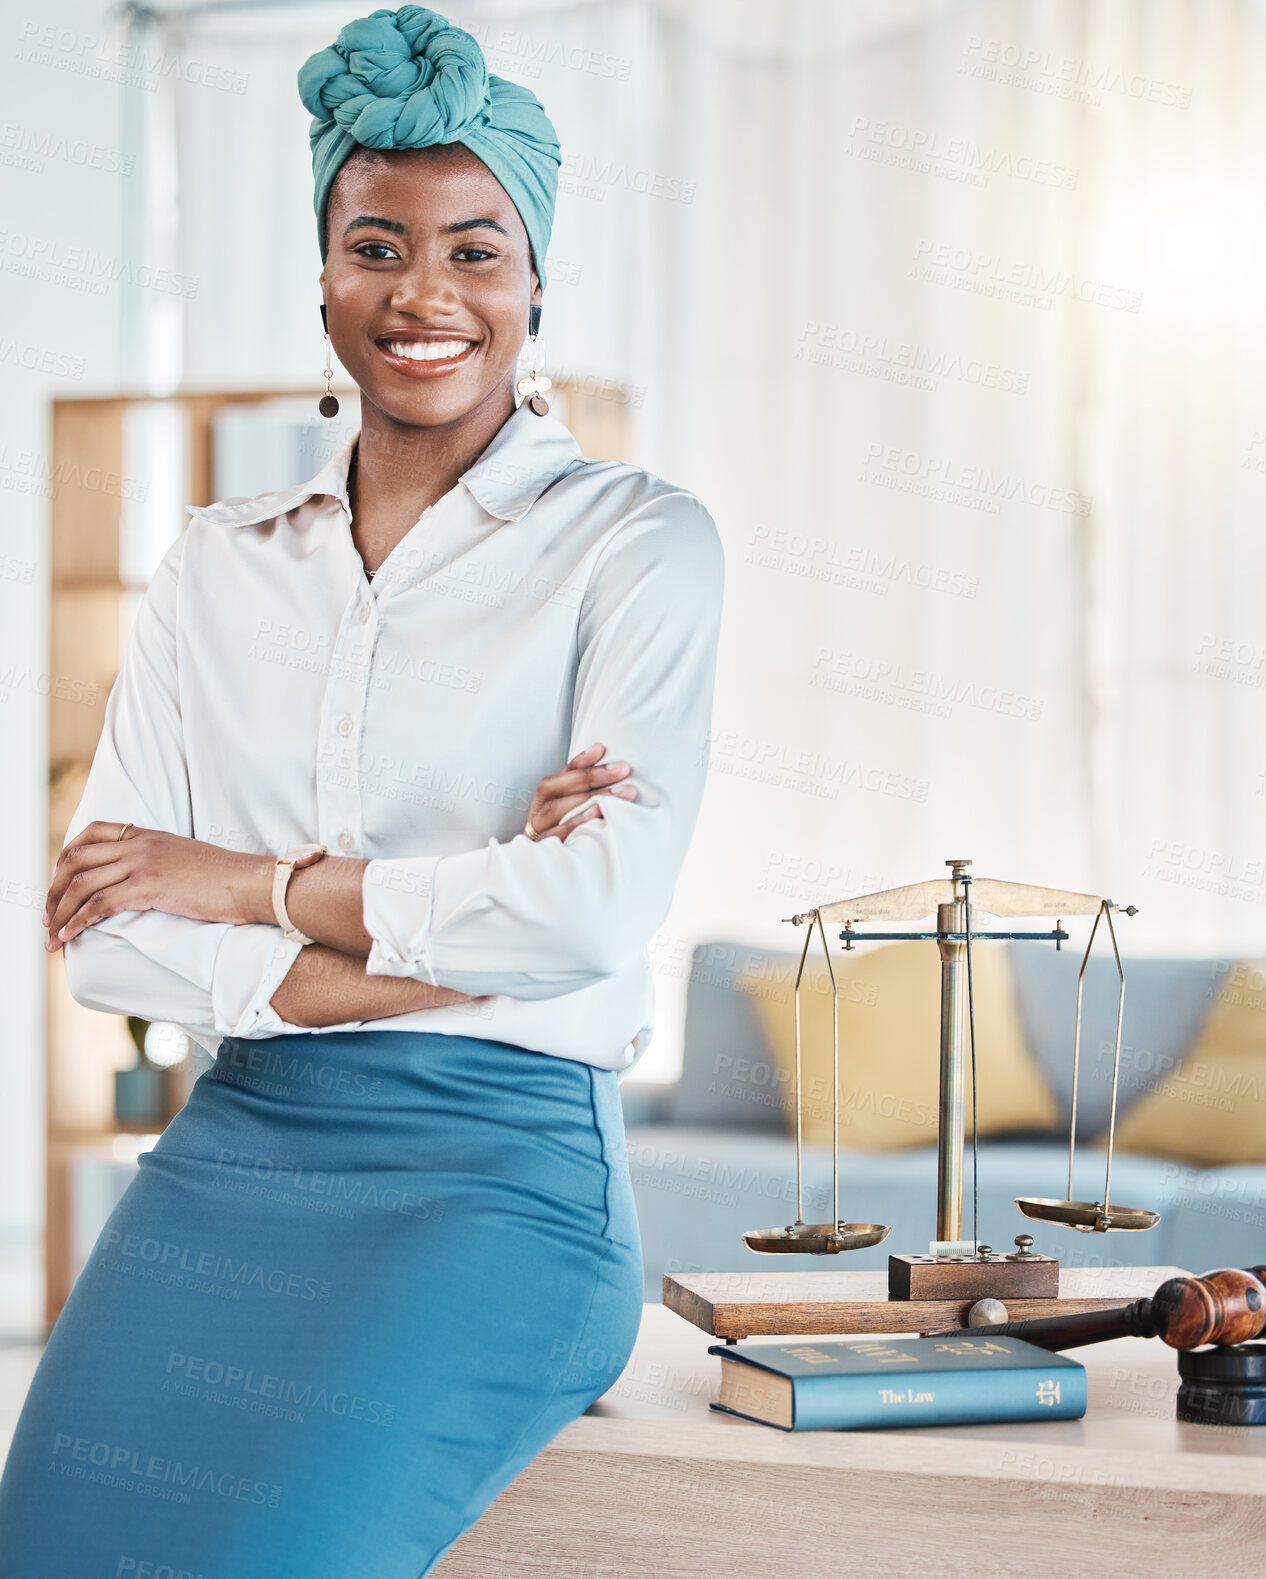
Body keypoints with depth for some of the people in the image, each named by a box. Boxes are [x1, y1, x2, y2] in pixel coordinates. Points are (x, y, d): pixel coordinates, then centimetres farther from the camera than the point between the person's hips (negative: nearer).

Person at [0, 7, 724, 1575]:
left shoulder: (637, 542, 4)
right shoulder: (216, 565, 15)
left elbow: (602, 906, -10)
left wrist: (253, 883, -3)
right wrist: (425, 962, -8)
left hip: (501, 1165, -3)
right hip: (229, 1150, 4)